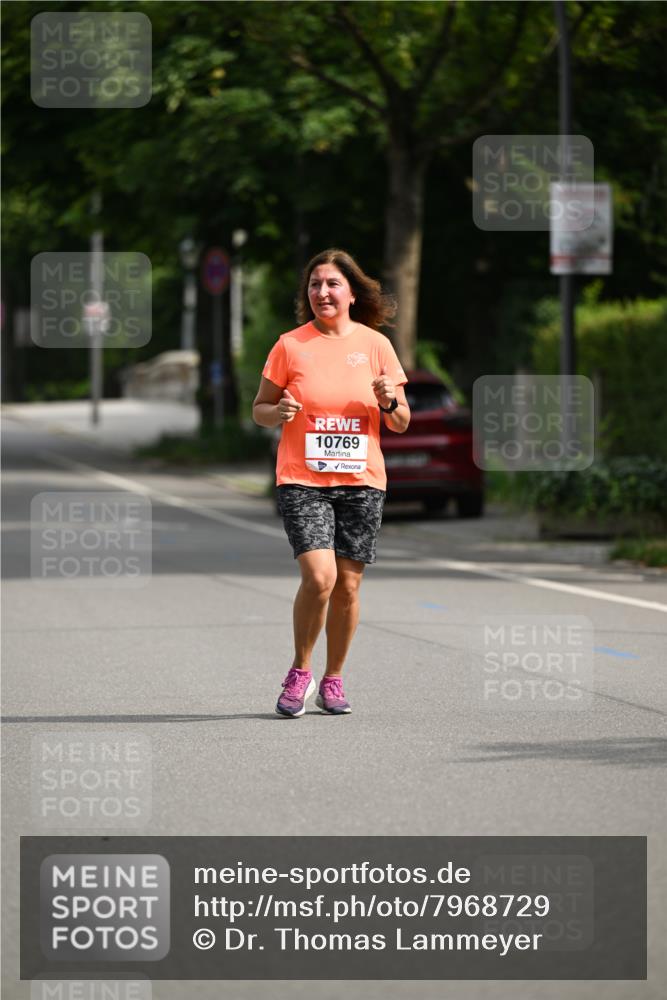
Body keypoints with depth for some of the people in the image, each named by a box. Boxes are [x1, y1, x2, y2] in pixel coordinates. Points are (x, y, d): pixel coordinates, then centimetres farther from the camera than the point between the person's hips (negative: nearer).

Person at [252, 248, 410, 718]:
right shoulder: (290, 345, 1)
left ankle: (333, 680, 19)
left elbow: (401, 423, 9)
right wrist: (278, 411, -14)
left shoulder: (376, 345, 5)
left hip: (362, 481, 2)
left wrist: (390, 402, -13)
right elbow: (259, 409, 8)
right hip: (302, 480, -2)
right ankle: (299, 672, 3)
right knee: (319, 576, -17)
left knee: (348, 584, 2)